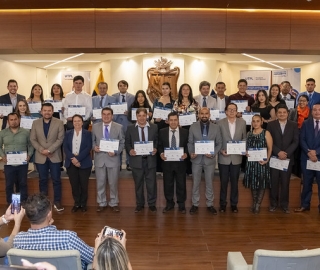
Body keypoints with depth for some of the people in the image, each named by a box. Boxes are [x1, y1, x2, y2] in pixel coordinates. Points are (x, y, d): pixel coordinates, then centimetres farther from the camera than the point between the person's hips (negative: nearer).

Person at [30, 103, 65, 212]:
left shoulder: (59, 123, -2)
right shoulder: (35, 123, 4)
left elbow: (60, 139, -7)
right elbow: (32, 139, 2)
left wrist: (49, 150, -16)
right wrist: (42, 150, -12)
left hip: (54, 156, -2)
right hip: (40, 156, 2)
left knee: (56, 180, 2)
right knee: (43, 180, 10)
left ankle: (57, 202, 12)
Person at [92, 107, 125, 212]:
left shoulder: (119, 127, -1)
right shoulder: (95, 127, 5)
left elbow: (122, 143, 0)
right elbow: (92, 140, 11)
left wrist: (116, 152, -15)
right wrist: (94, 147, -11)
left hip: (113, 158, -1)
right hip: (99, 158, 2)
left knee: (113, 183, 7)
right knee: (100, 183, 9)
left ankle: (114, 203, 21)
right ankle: (101, 203, 22)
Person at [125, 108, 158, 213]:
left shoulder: (154, 127, 5)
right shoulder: (130, 128, 4)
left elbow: (157, 141, 6)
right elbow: (127, 143, 5)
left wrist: (155, 149, -12)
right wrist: (130, 150, -13)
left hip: (150, 159, 0)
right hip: (136, 159, 0)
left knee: (151, 183, 4)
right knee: (138, 183, 10)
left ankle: (152, 204, 18)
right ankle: (139, 204, 22)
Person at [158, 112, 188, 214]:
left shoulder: (185, 132, 1)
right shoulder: (162, 132, 2)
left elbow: (188, 146, 4)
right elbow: (159, 146, 5)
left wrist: (186, 154, -14)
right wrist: (161, 153, -13)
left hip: (180, 162, 0)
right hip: (167, 162, 1)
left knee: (181, 184, 7)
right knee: (167, 184, 10)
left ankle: (181, 205, 22)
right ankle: (169, 203, 25)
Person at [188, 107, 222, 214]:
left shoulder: (216, 127, -1)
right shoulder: (193, 127, 1)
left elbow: (219, 143, 2)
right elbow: (190, 142, 3)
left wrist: (213, 154, -14)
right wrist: (191, 153, -14)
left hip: (210, 159, 0)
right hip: (196, 159, 0)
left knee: (209, 183, 9)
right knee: (195, 183, 8)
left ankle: (210, 204, 22)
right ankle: (195, 204, 19)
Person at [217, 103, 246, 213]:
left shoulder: (242, 122, 2)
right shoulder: (220, 123, -4)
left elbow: (244, 138, 7)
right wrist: (221, 150, -13)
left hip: (236, 157, 2)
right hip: (223, 158, -1)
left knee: (234, 182, 11)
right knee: (223, 182, 7)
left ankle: (234, 204, 24)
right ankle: (222, 204, 22)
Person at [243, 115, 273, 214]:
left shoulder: (266, 133, -4)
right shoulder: (249, 134, 9)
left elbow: (270, 148, -6)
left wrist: (267, 160, -16)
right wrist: (246, 153, -5)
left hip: (261, 162, -4)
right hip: (251, 162, 4)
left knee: (261, 184, 2)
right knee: (253, 183, 10)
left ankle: (258, 205, 11)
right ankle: (254, 203, 23)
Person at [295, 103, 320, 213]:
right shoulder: (306, 123, 7)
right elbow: (302, 140, 0)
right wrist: (309, 152, -13)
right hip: (307, 158, 2)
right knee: (306, 183, 11)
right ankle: (305, 205, 22)